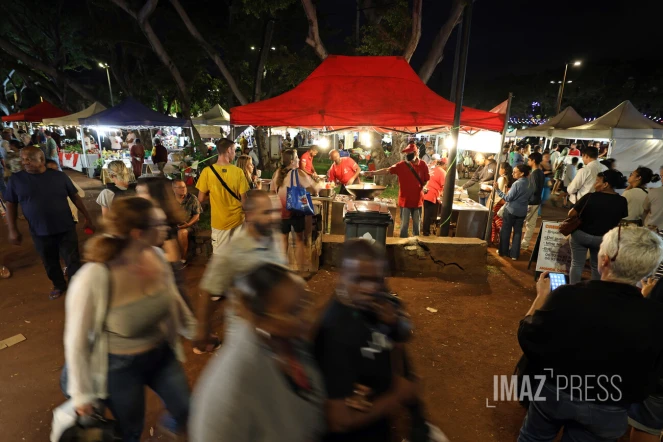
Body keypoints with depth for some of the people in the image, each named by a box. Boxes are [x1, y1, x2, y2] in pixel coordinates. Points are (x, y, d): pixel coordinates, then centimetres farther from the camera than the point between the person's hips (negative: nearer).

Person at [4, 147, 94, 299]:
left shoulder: (59, 176, -5)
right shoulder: (16, 179, -3)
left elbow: (75, 197, 2)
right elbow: (10, 205, 3)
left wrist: (87, 218, 3)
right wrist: (12, 230, -1)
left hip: (66, 229, -1)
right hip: (40, 233, 2)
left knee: (73, 261, 4)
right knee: (50, 263, 17)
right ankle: (59, 286, 40)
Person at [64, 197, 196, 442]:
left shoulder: (156, 257, -16)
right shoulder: (93, 279, -31)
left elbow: (174, 300, 3)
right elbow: (77, 341, -17)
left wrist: (193, 330, 17)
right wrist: (82, 394, -5)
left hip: (162, 354, 4)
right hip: (120, 367, -4)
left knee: (188, 413, 19)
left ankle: (172, 422, 54)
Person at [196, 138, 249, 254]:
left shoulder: (207, 171, -12)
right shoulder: (238, 171, -11)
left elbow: (201, 199, -6)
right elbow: (243, 199, -7)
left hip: (219, 220, -1)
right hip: (237, 218, 1)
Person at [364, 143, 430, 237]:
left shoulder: (423, 165, -2)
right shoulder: (401, 165, -7)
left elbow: (426, 180, 8)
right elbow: (387, 170, -14)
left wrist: (424, 187, -13)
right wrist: (373, 173, -25)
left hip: (418, 200, 2)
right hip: (405, 200, -2)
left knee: (417, 223, 15)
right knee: (404, 224, 6)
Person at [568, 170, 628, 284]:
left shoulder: (590, 197, -21)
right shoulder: (622, 201, -10)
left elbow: (571, 214, -13)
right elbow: (621, 220, 4)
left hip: (581, 235, -3)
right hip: (602, 239, 3)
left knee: (577, 264, 10)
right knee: (597, 266, 21)